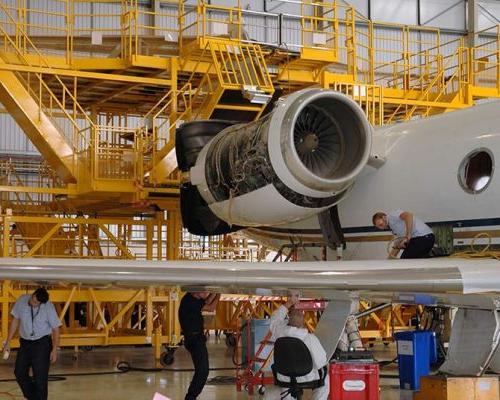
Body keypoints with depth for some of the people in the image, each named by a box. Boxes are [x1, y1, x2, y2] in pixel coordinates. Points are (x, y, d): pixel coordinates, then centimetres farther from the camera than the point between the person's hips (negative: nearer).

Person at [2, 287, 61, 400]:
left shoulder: (48, 307, -18)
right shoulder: (22, 301, -9)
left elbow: (55, 328, -9)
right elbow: (15, 320, 4)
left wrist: (54, 350, -12)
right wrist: (8, 341, 5)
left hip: (42, 343, -5)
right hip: (25, 342, 5)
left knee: (40, 377, -3)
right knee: (19, 373, 10)